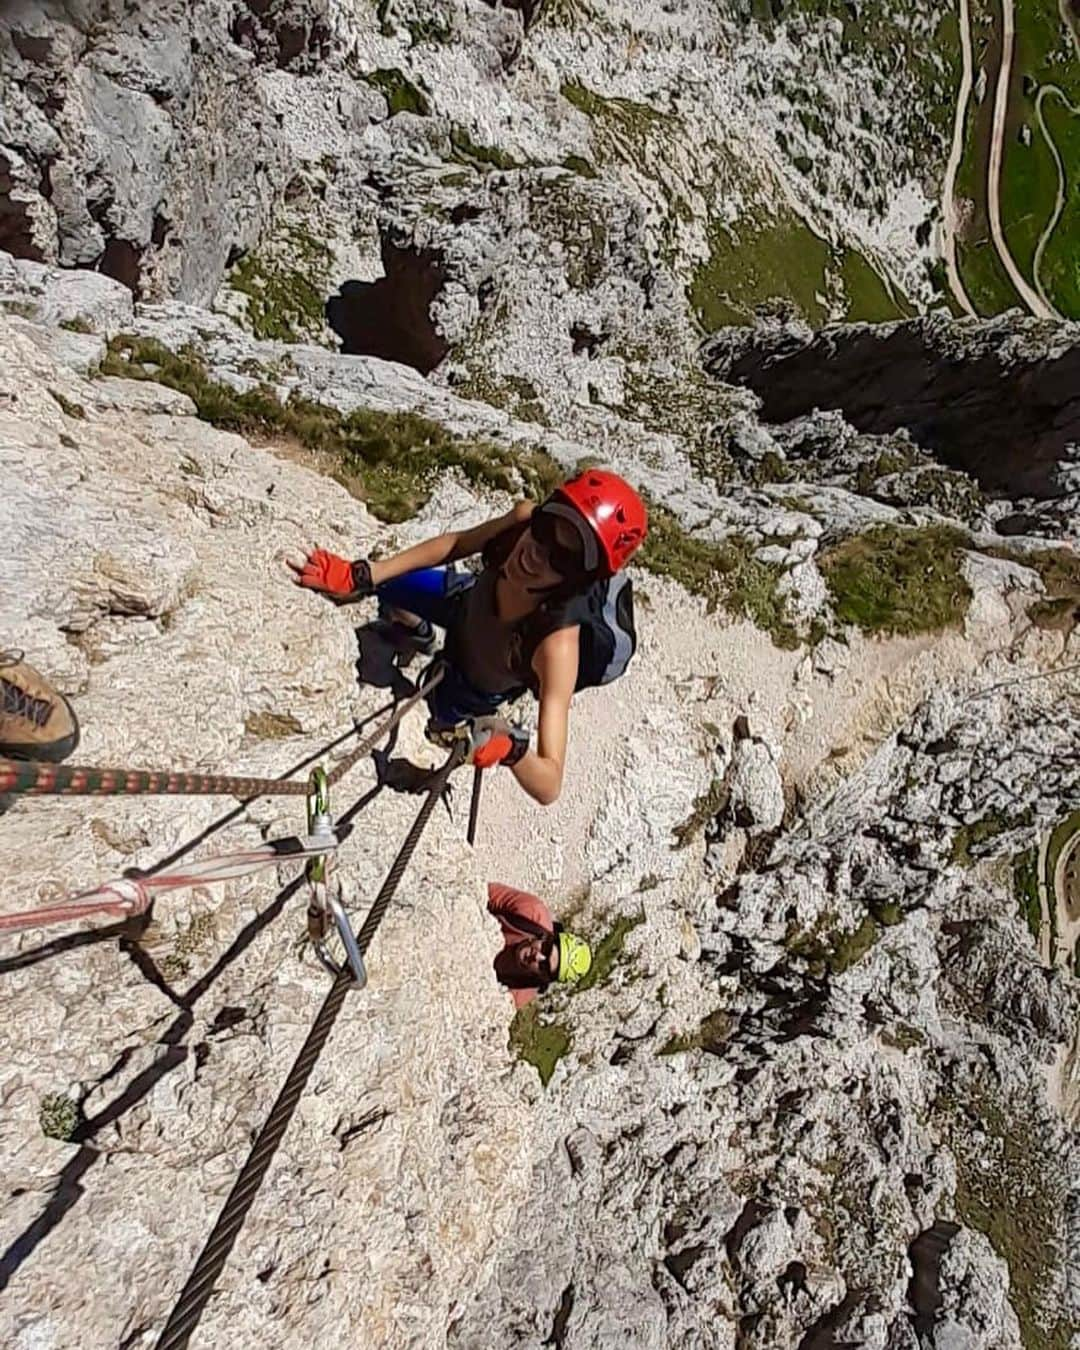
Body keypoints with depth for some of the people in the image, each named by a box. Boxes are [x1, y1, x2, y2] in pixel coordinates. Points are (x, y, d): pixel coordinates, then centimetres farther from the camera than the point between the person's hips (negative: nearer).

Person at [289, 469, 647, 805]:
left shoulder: (558, 644, -49)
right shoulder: (525, 517, -38)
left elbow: (549, 786, -47)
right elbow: (457, 543, -17)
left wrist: (511, 748, -68)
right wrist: (363, 576, -25)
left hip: (481, 682, -3)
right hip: (470, 601, 3)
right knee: (385, 585, 21)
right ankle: (417, 638, 51)